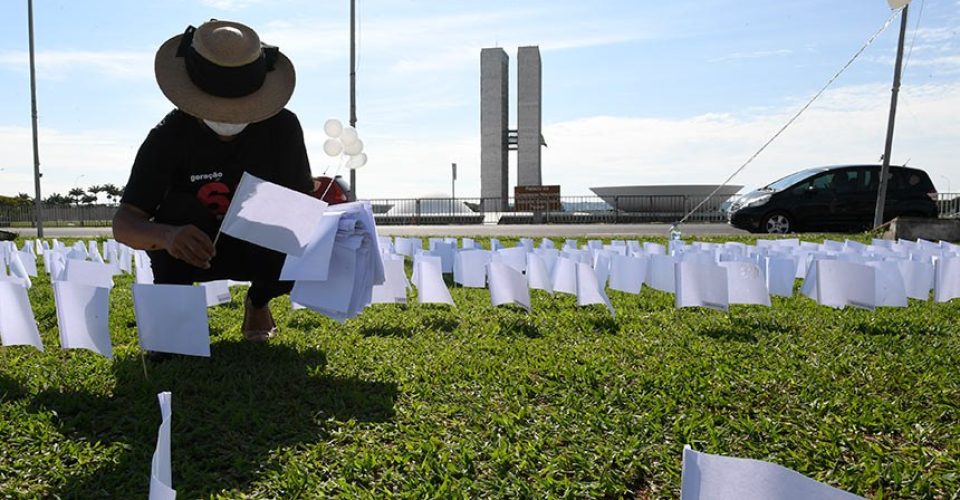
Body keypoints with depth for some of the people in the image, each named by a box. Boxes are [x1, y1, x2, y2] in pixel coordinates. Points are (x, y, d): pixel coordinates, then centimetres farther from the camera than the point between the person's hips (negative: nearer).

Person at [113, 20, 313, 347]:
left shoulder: (282, 127, -19)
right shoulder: (169, 136, -23)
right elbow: (124, 224, -26)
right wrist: (167, 236, -50)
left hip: (258, 249, 2)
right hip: (191, 250, -1)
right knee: (179, 207, -34)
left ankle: (258, 302, 8)